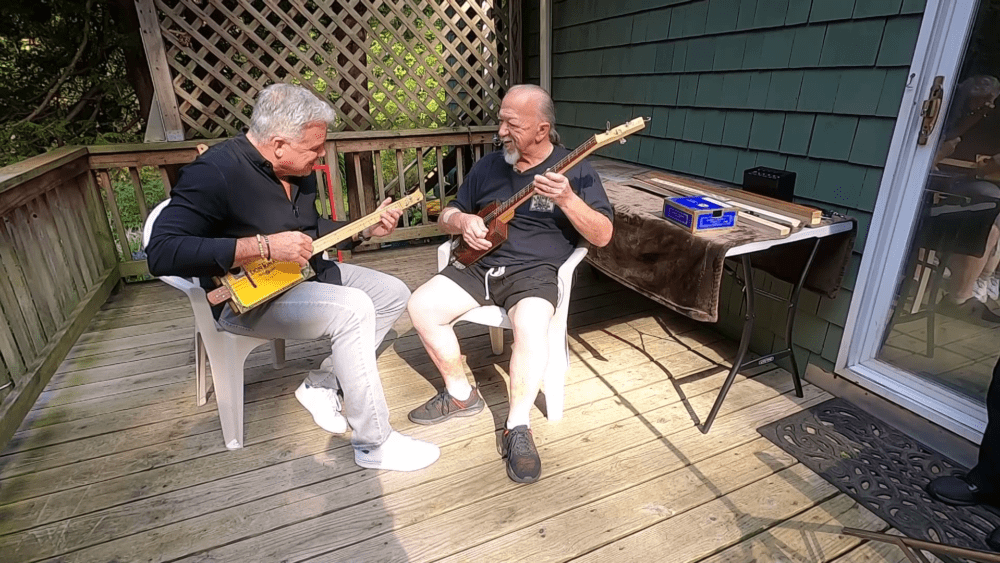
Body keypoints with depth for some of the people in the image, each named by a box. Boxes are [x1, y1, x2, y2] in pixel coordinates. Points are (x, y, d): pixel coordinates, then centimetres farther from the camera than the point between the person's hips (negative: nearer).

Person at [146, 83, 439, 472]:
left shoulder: (298, 170, 3)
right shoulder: (215, 173, -22)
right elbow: (162, 253, -30)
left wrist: (365, 230, 3)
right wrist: (264, 246, -34)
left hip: (304, 274, 9)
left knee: (393, 294, 3)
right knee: (352, 309, -31)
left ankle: (322, 384, 8)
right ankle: (374, 444, -17)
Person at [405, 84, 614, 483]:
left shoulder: (575, 170, -1)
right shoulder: (489, 166, 13)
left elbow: (602, 236, -8)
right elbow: (446, 215, 19)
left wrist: (566, 199, -24)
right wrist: (462, 221, -5)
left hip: (536, 271, -5)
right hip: (481, 265, 5)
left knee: (530, 326, -35)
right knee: (421, 306, -13)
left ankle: (518, 427, -16)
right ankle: (461, 394, 5)